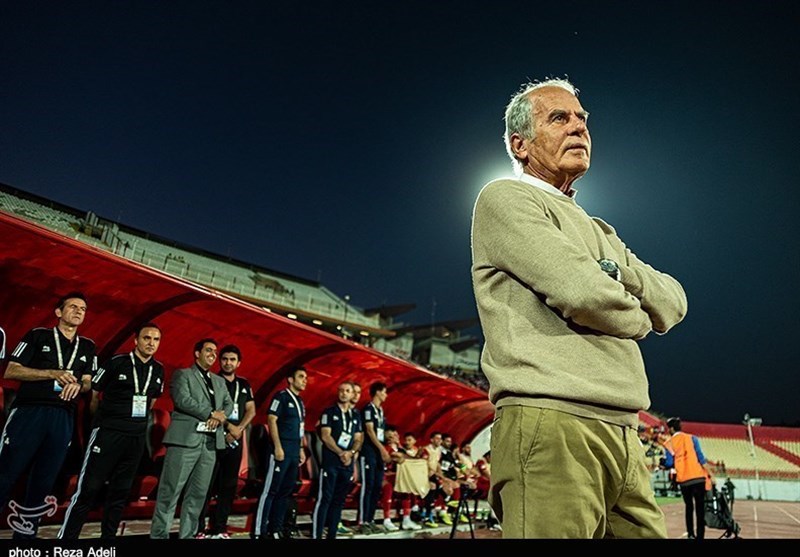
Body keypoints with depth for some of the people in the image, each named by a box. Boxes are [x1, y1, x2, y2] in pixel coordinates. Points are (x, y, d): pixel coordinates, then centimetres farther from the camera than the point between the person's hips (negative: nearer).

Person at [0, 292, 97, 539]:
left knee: (43, 483, 7)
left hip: (63, 418, 3)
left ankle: (25, 533, 17)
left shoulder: (88, 347, 15)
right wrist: (53, 374, -13)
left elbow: (88, 383, 13)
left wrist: (78, 385, -11)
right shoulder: (38, 335, 5)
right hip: (28, 412, -3)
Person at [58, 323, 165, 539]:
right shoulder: (116, 363, -8)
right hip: (107, 432, -5)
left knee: (120, 491, 11)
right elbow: (92, 394, -1)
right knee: (88, 489, -3)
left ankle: (108, 536, 20)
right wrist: (104, 417, 8)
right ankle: (66, 536, 7)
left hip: (137, 437, 5)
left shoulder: (158, 370, 6)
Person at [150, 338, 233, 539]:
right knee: (170, 492, -3)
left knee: (198, 494, 6)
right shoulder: (182, 374, 4)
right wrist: (211, 413, -10)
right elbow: (182, 400, -10)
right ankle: (159, 535, 4)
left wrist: (219, 417, -6)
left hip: (211, 442, 6)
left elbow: (229, 404, 16)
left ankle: (187, 535, 13)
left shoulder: (219, 381, 23)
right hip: (185, 439, -6)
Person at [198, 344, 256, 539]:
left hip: (235, 441, 5)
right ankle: (198, 529, -1)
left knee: (229, 486, 6)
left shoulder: (244, 385, 14)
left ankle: (219, 529, 12)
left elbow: (251, 410, 8)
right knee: (206, 485, -6)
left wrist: (239, 429, -8)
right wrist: (228, 426, -12)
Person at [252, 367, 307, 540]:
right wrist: (278, 447, -20)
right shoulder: (281, 396, -8)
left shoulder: (300, 401, 17)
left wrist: (301, 449, 17)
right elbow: (271, 420, -14)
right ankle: (259, 531, -1)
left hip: (294, 453, 8)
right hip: (281, 450, -8)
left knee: (286, 492, 12)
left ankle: (276, 529, 21)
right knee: (270, 491, -6)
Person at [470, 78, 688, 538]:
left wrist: (622, 273, -2)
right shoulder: (504, 199, -1)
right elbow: (579, 292, -14)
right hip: (549, 426, -8)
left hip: (623, 435, 8)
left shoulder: (597, 230, 26)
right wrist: (636, 316, 7)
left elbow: (674, 303, 18)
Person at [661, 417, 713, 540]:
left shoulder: (668, 443, 3)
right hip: (698, 477, -1)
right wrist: (710, 474, -1)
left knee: (689, 507, 18)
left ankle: (690, 534, 14)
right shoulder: (691, 438, 2)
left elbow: (669, 463, -2)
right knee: (700, 509, 3)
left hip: (683, 480, 1)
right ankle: (700, 536, -1)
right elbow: (700, 458, -4)